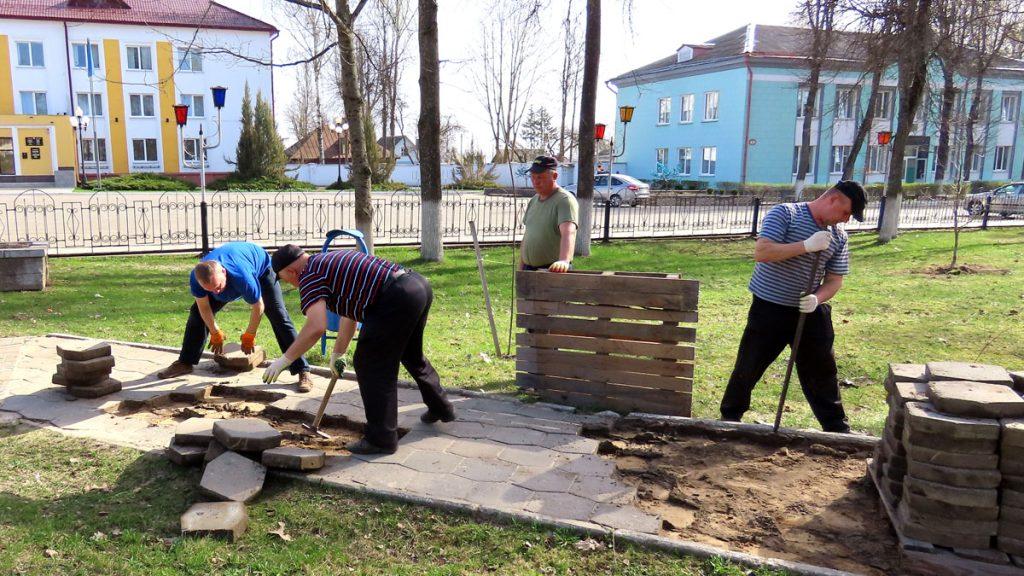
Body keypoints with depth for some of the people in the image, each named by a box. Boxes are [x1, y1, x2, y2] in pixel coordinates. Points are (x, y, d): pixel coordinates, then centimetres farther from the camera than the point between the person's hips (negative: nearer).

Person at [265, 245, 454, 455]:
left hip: (397, 298, -10)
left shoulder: (310, 275, -1)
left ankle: (381, 438, 8)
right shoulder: (332, 261, 28)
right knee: (412, 356, 29)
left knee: (372, 367, 2)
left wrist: (284, 360, -6)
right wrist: (338, 353, 39)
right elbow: (350, 312, 33)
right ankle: (441, 408, 45)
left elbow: (316, 327, -14)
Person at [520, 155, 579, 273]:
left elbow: (568, 233, -28)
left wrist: (564, 261, -45)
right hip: (528, 269, 8)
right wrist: (520, 268, 17)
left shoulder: (565, 200, -12)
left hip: (554, 270, -8)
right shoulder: (533, 200, 15)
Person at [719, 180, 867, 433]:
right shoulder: (785, 213, -10)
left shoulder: (839, 237, 5)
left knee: (822, 374, 12)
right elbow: (761, 252, -22)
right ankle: (729, 417, 23)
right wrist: (806, 246, -28)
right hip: (769, 309, -4)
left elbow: (835, 280, 6)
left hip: (811, 314, 4)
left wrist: (817, 298, -16)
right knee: (748, 368, 5)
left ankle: (837, 428, 27)